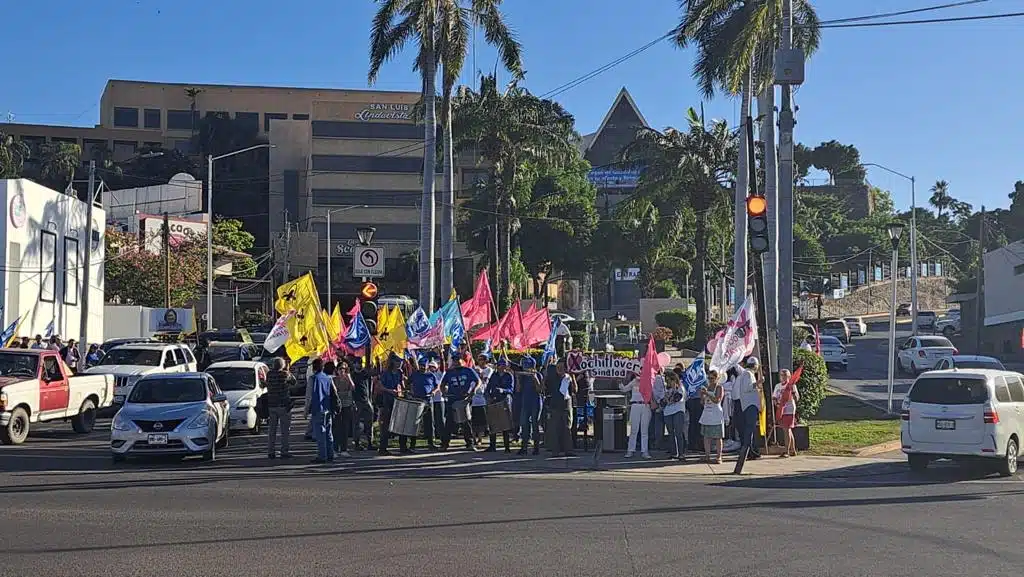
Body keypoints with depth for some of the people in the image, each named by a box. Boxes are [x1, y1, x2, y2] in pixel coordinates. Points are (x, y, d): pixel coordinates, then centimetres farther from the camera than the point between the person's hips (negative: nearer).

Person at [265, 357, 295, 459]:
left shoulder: (269, 374, -1)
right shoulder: (285, 374, -10)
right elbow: (293, 381, 6)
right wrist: (287, 370, 13)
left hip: (271, 405, 4)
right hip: (283, 405, -4)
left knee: (272, 430, 10)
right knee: (285, 430, 2)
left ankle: (270, 452, 11)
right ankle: (284, 452, 0)